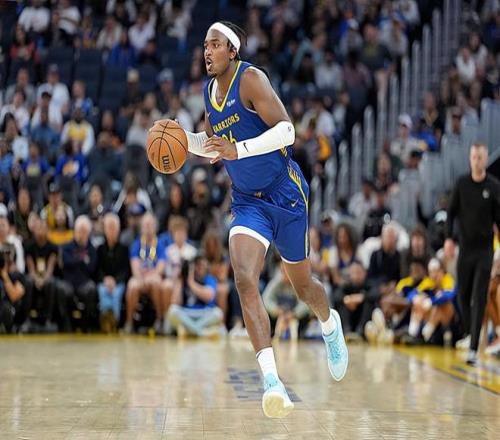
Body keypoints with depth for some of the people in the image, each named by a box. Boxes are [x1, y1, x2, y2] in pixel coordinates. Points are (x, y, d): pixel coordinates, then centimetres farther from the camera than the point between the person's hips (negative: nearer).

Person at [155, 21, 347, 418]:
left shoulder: (250, 79, -16)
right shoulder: (210, 91, 6)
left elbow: (286, 131, -24)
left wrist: (238, 150, -34)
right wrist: (183, 139, 2)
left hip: (286, 197, -5)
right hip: (248, 202, 5)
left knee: (302, 285, 12)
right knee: (244, 279, -21)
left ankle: (331, 326, 49)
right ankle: (272, 380, -27)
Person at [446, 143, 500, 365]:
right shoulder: (462, 183, 1)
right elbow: (452, 212, 7)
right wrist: (449, 238, -4)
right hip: (465, 247, 3)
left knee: (479, 299, -8)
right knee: (463, 295, 9)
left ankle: (474, 349, -12)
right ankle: (469, 334, 33)